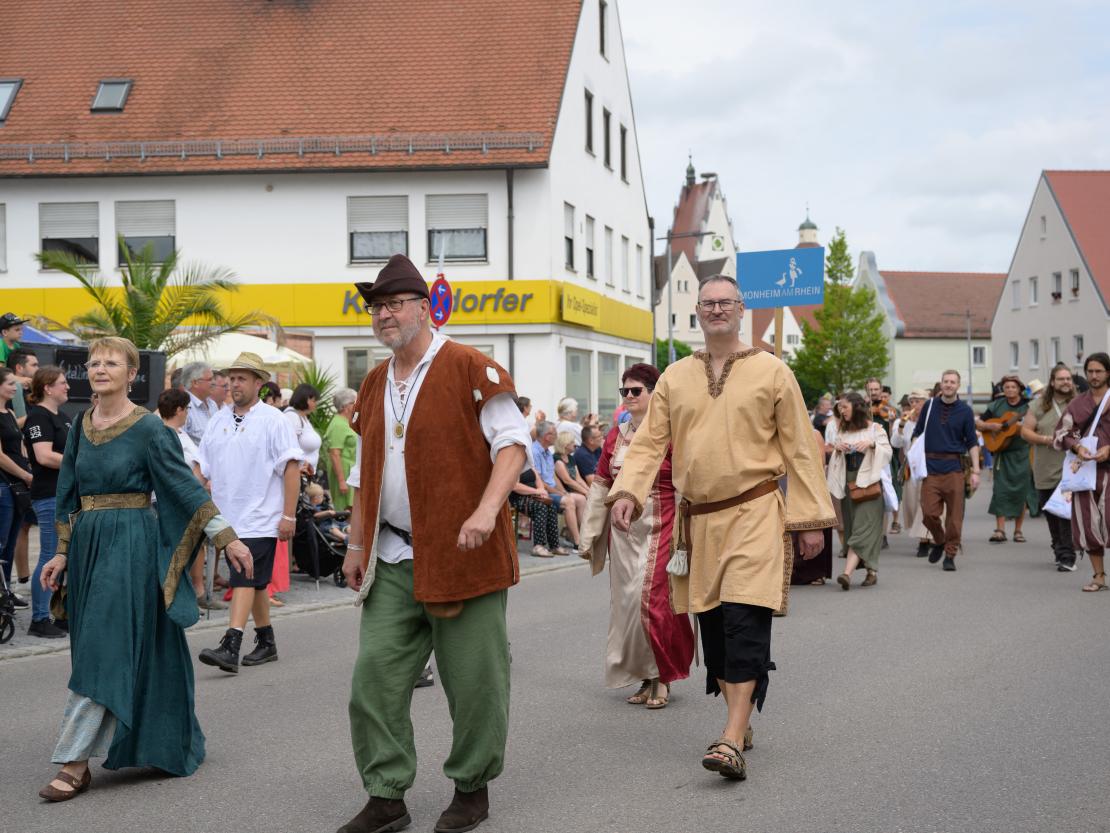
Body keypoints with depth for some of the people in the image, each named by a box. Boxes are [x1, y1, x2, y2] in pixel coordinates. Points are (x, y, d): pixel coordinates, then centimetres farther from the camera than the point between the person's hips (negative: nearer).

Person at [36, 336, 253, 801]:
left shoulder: (147, 427, -8)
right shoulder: (82, 426, 10)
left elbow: (185, 485, -9)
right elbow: (70, 495, 17)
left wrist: (227, 538, -11)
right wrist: (63, 553, 14)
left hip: (130, 544, -7)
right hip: (88, 544, 7)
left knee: (104, 650, -9)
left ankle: (75, 765, -7)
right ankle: (166, 743, 26)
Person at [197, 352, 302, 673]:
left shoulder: (272, 419, -6)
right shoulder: (218, 420, 12)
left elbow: (291, 468, -10)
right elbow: (203, 468, 15)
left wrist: (289, 516, -14)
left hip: (260, 519, -6)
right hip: (229, 519, 6)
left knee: (245, 582, -13)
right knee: (254, 583, 14)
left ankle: (230, 647, -19)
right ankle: (266, 643, 25)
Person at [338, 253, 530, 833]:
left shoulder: (469, 368, -7)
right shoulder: (375, 385, 14)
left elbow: (512, 442, -12)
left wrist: (486, 509, -26)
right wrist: (355, 546, 17)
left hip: (463, 553, -6)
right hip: (394, 561, 6)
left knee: (473, 679, 2)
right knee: (375, 673, 1)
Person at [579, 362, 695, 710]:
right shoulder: (616, 436, 9)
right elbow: (601, 485, 12)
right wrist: (590, 536, 10)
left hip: (659, 531, -6)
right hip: (623, 533, 6)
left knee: (653, 601, -8)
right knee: (627, 603, 8)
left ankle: (663, 679, 9)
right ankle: (645, 678, 20)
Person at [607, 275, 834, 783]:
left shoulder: (771, 372, 2)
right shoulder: (675, 377, 11)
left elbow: (799, 450, 3)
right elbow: (650, 441, 7)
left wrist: (811, 518, -1)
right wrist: (627, 491, -10)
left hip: (754, 514, -4)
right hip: (698, 519, 4)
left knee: (744, 620, -14)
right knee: (712, 624, 8)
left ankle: (731, 741, -16)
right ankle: (739, 720, 23)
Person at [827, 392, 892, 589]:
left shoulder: (874, 428, 1)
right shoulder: (842, 431, 15)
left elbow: (888, 451, -1)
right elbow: (836, 461, 18)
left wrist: (872, 444, -17)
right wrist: (837, 449, -3)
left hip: (868, 482, -6)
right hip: (848, 482, 6)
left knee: (863, 527, -13)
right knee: (852, 527, 3)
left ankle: (848, 573, -24)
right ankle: (871, 571, 12)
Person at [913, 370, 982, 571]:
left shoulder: (965, 410, 3)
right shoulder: (930, 406, 7)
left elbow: (972, 442, 4)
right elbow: (917, 433, 15)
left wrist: (975, 471, -3)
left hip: (954, 467, -1)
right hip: (930, 465, 1)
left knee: (954, 515, 0)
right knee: (929, 513, -4)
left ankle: (950, 555, 12)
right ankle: (939, 542, 23)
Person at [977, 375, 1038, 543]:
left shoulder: (1029, 406, 1)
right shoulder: (996, 406, 7)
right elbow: (978, 423, 10)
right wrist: (990, 426, -9)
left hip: (1022, 453, -1)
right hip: (1002, 453, 1)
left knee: (1021, 491, 1)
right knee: (1000, 490, -4)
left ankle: (1018, 530, 11)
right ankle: (1000, 530, -3)